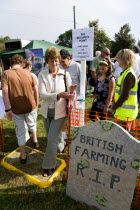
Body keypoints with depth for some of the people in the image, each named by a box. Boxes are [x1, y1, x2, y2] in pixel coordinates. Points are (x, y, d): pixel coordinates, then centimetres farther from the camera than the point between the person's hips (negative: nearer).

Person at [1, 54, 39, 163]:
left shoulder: (6, 74, -8)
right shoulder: (28, 73, -1)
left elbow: (5, 92, -18)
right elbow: (36, 90, 0)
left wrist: (7, 109, -13)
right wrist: (36, 104, 11)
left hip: (16, 108, -1)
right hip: (31, 106, 2)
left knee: (21, 130, 14)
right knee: (32, 124, 29)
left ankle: (23, 156, 24)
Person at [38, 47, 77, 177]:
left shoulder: (65, 74, -8)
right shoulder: (42, 75, -6)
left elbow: (69, 93, -3)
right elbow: (42, 94, -17)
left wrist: (71, 91, -28)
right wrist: (58, 95, -33)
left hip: (59, 112, -3)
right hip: (46, 111, 3)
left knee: (52, 139, -1)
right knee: (51, 137, 20)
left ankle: (49, 166, 19)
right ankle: (59, 146, 52)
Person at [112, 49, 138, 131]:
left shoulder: (129, 74, -18)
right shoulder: (125, 72, 13)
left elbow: (125, 95, -21)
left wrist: (114, 107, -10)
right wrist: (115, 105, 13)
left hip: (126, 112, -9)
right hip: (124, 111, 9)